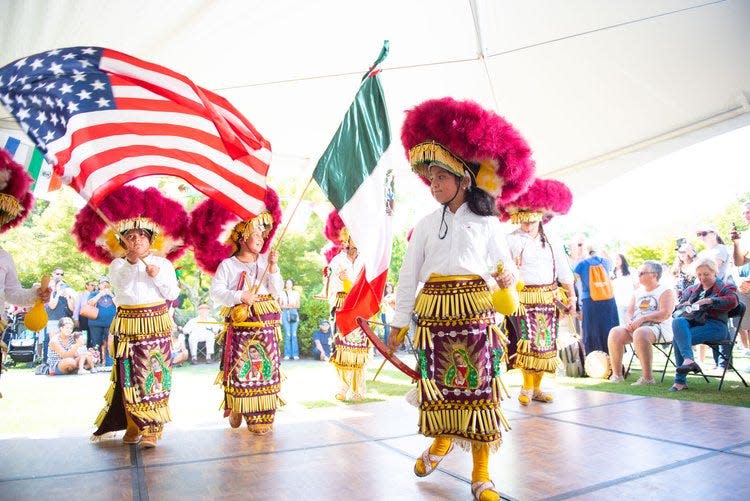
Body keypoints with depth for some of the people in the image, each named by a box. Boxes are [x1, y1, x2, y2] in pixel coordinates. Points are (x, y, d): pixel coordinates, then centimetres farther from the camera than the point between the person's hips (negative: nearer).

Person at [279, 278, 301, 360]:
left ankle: (295, 354, -5)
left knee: (294, 334, -7)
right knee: (287, 334, -8)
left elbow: (298, 305, 12)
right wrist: (285, 306, -9)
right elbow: (280, 305, 9)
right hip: (285, 313, -1)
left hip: (294, 313, 1)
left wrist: (293, 305, -8)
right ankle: (287, 354, -5)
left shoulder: (296, 293, 15)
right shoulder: (282, 293, 12)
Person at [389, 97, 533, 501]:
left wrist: (507, 276, -14)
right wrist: (400, 321, 6)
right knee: (437, 382, 8)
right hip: (433, 311, 2)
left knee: (478, 386, 0)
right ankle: (441, 442, 37)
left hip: (474, 311, -1)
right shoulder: (426, 224, 8)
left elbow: (505, 264, 10)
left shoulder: (485, 222, 5)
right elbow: (409, 274, 7)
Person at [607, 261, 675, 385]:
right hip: (635, 327, 6)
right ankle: (617, 375, -17)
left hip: (658, 327, -6)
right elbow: (629, 311, 15)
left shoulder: (666, 291, 2)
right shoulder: (638, 292, 22)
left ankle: (647, 377, -31)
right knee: (615, 332, -22)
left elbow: (665, 313, -14)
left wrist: (643, 319, -22)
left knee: (640, 333, -39)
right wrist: (629, 321, -8)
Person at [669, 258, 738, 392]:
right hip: (692, 322, 4)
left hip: (714, 324, -4)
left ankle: (680, 381, -31)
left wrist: (708, 301, -15)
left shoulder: (725, 287, 15)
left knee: (677, 339, -31)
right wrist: (687, 305, -2)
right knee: (677, 321, -35)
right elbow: (678, 307, 21)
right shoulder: (692, 289, 29)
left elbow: (733, 301, -7)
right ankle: (688, 360, -45)